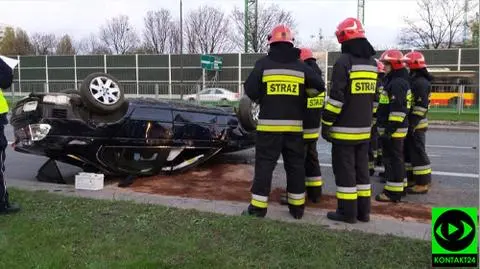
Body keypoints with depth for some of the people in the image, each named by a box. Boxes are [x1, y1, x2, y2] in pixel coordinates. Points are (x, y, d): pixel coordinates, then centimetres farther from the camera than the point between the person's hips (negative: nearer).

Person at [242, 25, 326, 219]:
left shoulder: (263, 64, -2)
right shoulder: (301, 67, 5)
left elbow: (250, 89, -6)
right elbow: (319, 86, 7)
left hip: (269, 124, -2)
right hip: (294, 126, 2)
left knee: (264, 164, 3)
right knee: (295, 165, 11)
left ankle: (258, 207, 4)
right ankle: (297, 207, 18)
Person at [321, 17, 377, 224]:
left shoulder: (344, 62, -14)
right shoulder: (372, 63, 12)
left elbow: (336, 98, -18)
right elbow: (372, 97, 16)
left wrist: (326, 123, -10)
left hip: (344, 129, -8)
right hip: (364, 128, 8)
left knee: (344, 170, 0)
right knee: (361, 169, 14)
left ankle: (347, 212, 6)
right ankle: (363, 210, 20)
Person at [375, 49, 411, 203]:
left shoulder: (398, 83, -17)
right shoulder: (395, 81, 18)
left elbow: (398, 110, -24)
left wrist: (389, 129, -24)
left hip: (393, 130, -11)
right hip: (395, 129, 11)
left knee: (392, 159, -6)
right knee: (396, 158, 17)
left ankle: (393, 192, -1)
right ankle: (399, 188, 27)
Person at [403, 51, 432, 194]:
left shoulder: (421, 82, -15)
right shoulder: (412, 80, 18)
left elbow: (421, 106, -21)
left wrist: (413, 123, -23)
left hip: (416, 125, -10)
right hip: (409, 124, 10)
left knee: (418, 153, -7)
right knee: (408, 152, 15)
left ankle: (422, 184, -1)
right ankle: (411, 179, 24)